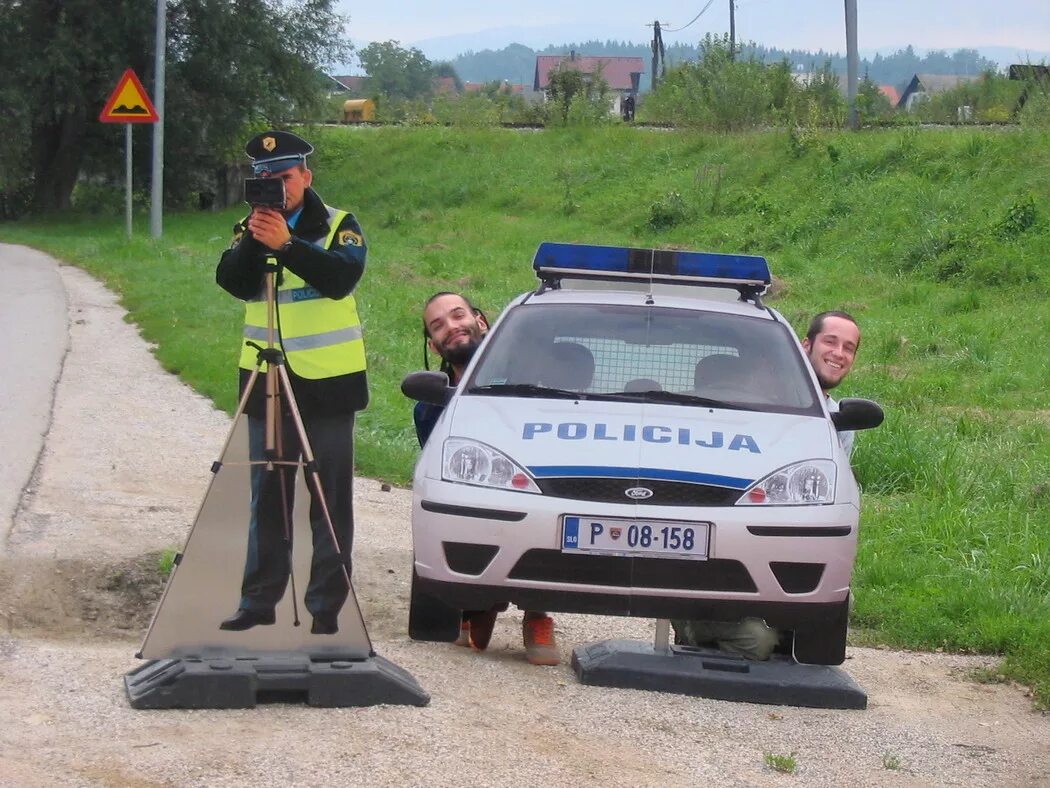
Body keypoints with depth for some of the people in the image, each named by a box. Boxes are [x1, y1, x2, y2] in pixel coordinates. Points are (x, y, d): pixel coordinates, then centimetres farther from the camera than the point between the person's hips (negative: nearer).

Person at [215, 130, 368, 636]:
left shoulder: (339, 226, -1)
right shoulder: (250, 229, 7)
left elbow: (342, 276, -20)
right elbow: (233, 282, -9)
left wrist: (287, 244, -29)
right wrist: (255, 239, -23)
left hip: (328, 382, -3)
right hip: (266, 380, 3)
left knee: (331, 499, 0)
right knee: (267, 497, 7)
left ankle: (327, 606, 4)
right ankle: (258, 602, 12)